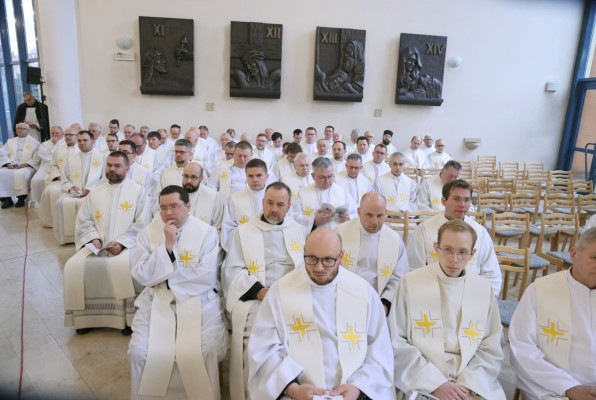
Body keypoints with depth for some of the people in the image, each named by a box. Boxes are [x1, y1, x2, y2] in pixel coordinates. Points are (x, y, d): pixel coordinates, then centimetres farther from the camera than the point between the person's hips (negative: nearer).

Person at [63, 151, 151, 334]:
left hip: (126, 245, -4)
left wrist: (121, 243, -15)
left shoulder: (138, 191, 3)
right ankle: (85, 316, -2)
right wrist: (93, 239, -5)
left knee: (124, 266, -35)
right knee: (74, 266, -20)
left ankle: (128, 318, -18)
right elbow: (83, 221, 14)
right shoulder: (95, 192, 18)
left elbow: (141, 224, -4)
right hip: (97, 246, 5)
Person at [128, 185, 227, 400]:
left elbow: (207, 278, -11)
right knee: (139, 352, -14)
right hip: (156, 301, 3)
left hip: (198, 301, -2)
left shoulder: (207, 232, -5)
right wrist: (167, 245, -16)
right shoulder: (148, 233, 3)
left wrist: (166, 277, -8)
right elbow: (141, 275, -6)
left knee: (207, 352, -20)